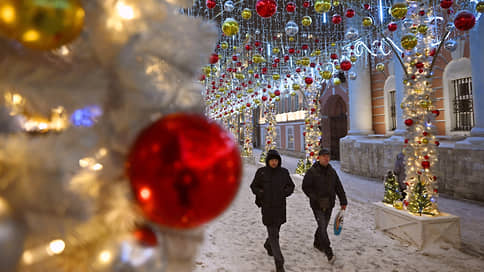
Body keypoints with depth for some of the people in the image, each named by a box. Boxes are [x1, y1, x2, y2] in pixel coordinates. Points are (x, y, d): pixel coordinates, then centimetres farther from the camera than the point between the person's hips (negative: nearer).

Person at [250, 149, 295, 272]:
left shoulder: (284, 172, 0)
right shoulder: (261, 172, -6)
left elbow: (291, 186, 10)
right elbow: (254, 186, 4)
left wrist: (285, 192, -9)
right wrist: (260, 193, -14)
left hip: (280, 207, 3)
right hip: (267, 207, -3)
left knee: (275, 230, 19)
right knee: (273, 233, -6)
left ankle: (268, 245, 50)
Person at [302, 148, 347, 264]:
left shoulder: (332, 171, 5)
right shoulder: (311, 172, -12)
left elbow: (339, 187, 8)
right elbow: (305, 187, -12)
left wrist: (343, 202, 5)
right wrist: (316, 198, -19)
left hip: (329, 205, 5)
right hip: (317, 205, -5)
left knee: (323, 225, 16)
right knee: (322, 227, -11)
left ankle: (317, 243, 39)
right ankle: (329, 253, -7)